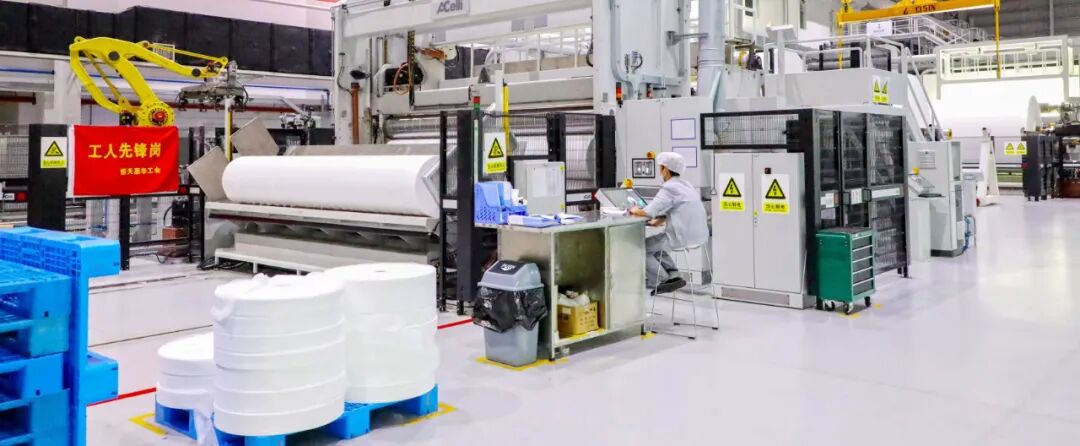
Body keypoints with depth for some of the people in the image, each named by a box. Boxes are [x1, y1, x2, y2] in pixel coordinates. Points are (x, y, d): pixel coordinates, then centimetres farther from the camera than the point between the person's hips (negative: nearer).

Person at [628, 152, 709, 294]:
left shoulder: (669, 188, -12)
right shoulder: (685, 185, 16)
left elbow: (649, 211, -17)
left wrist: (636, 211, 3)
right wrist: (659, 220, 13)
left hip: (683, 236, -9)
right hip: (698, 234, 9)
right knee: (656, 244, 30)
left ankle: (662, 280, 10)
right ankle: (673, 276, 18)